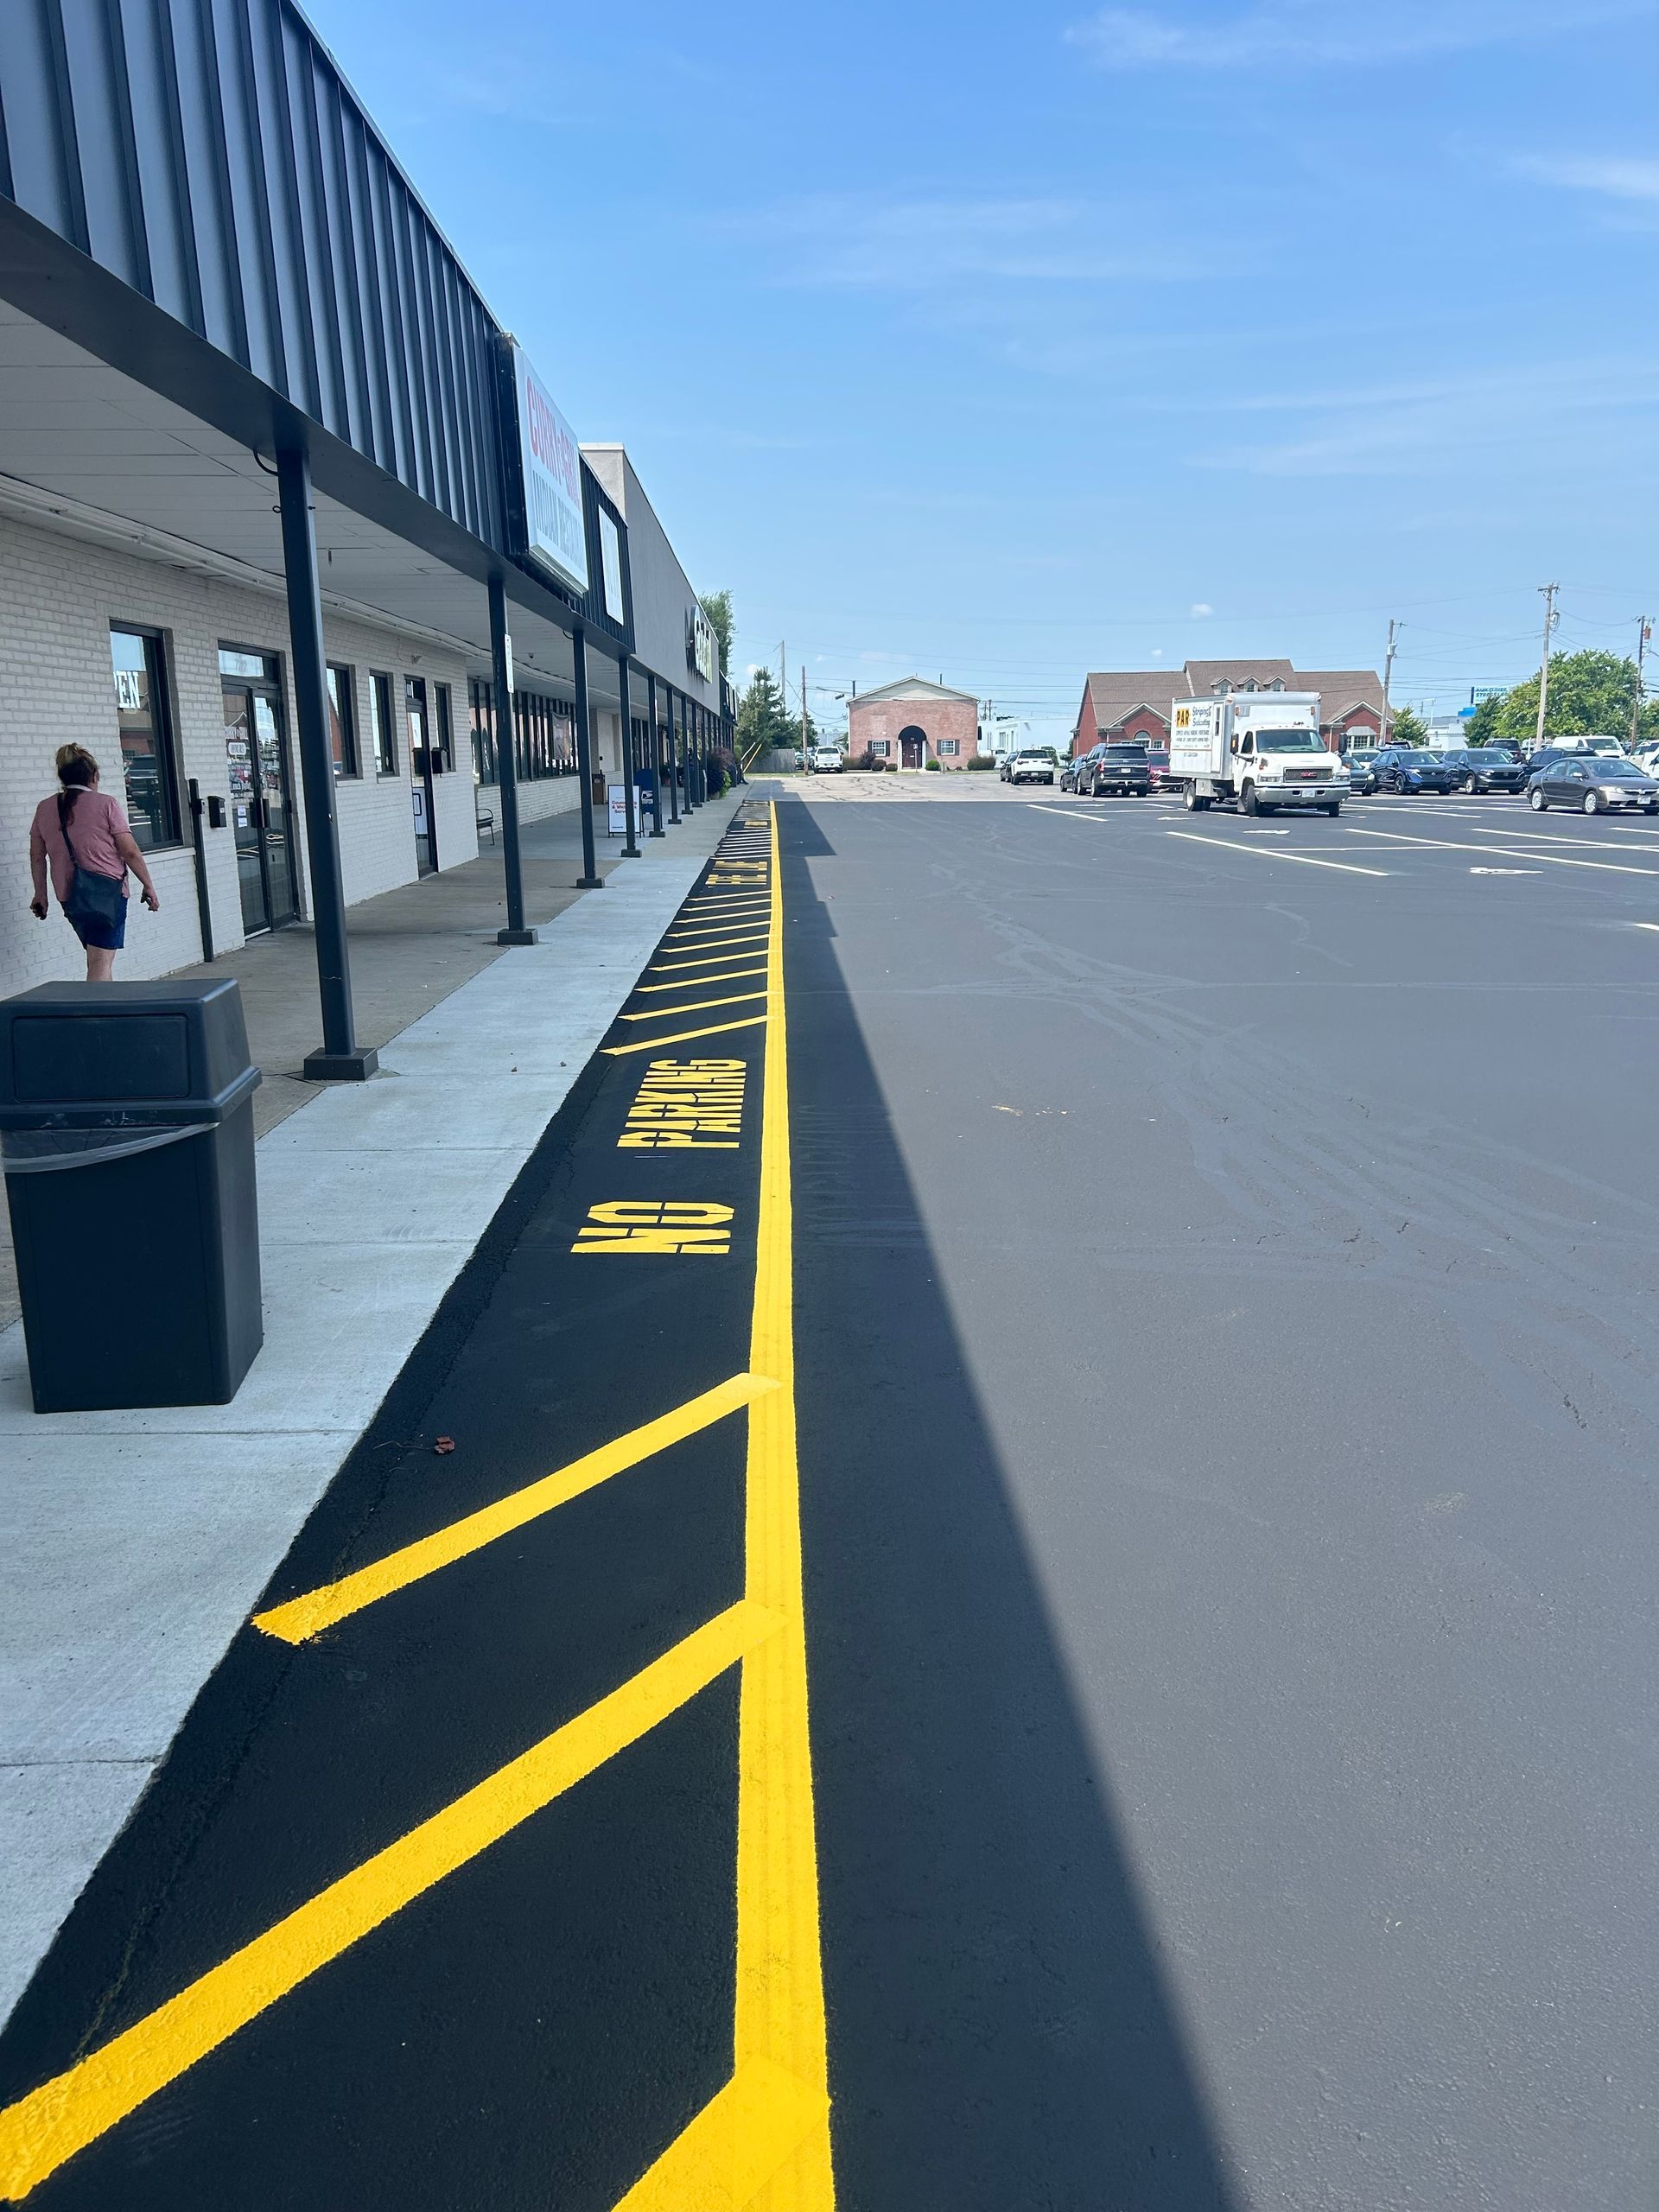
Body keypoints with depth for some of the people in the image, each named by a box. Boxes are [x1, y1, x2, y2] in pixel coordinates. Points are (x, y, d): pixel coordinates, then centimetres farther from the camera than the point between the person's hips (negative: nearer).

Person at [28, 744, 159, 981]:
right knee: (101, 962, -8)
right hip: (108, 890, -5)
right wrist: (148, 886, 1)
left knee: (96, 959, 19)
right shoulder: (105, 804, -6)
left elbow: (37, 856, 11)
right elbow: (130, 851, -8)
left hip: (68, 896, 5)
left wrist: (40, 894, 19)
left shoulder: (45, 808, 8)